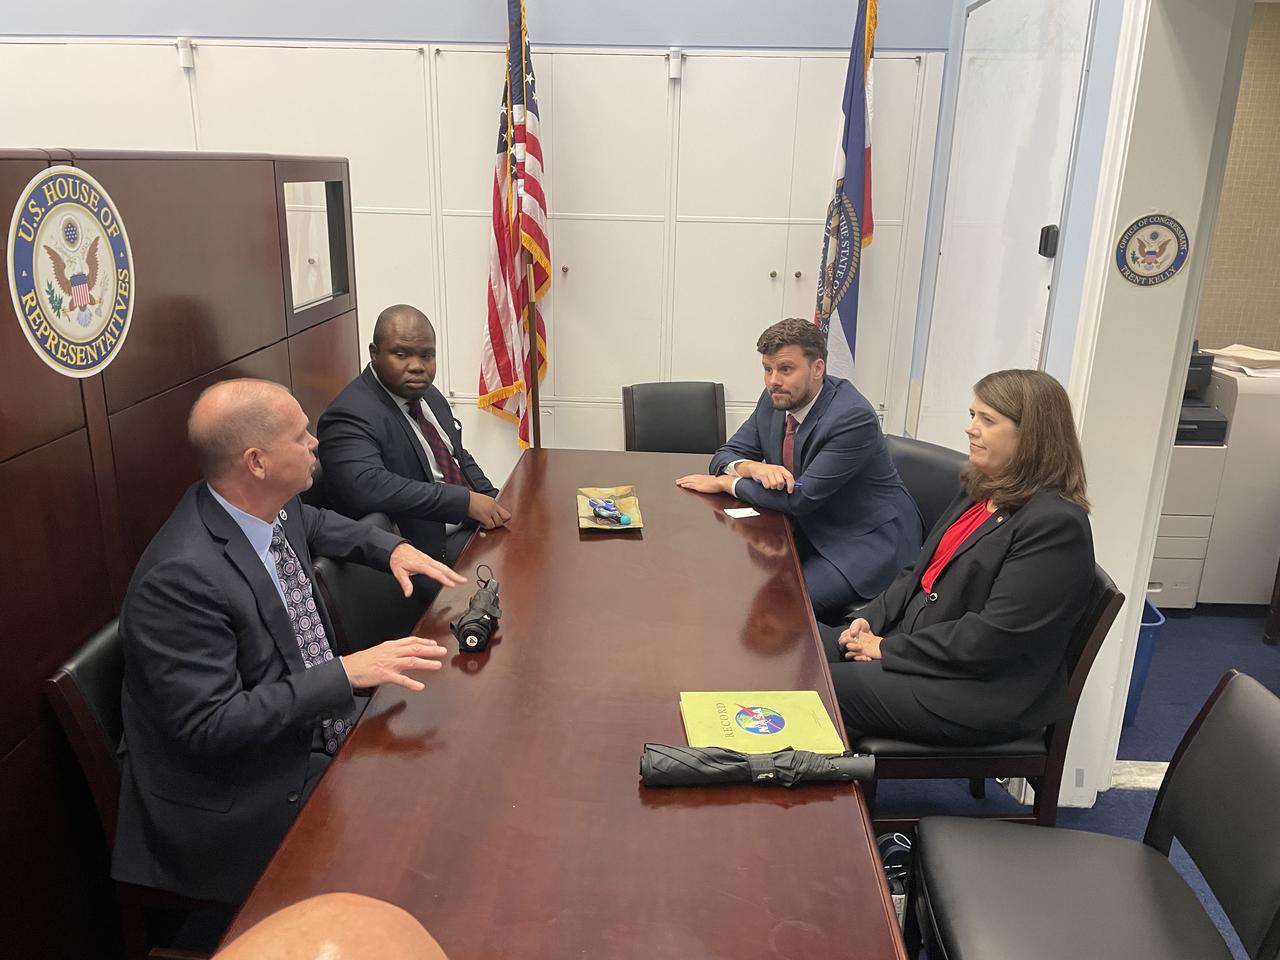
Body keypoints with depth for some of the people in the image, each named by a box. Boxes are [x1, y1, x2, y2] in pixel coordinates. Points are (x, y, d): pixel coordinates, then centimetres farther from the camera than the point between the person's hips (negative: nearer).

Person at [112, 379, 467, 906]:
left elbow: (315, 524, 22)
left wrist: (392, 548, 5)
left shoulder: (273, 508, -4)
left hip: (317, 733, 8)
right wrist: (347, 673, -28)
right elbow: (209, 725, -26)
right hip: (241, 803, -8)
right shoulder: (181, 577, -28)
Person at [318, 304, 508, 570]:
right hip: (431, 547, -9)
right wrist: (466, 501, -28)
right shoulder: (350, 416, -16)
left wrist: (494, 505, 2)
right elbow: (367, 486, -31)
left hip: (474, 524, 9)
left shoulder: (429, 396, 12)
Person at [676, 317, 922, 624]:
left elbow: (801, 498, -25)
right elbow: (726, 454, 5)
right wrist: (753, 468, -20)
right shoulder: (774, 400, -1)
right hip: (810, 532, 7)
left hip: (867, 542, -7)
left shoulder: (853, 417, -25)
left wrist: (725, 483, -16)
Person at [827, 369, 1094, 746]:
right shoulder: (981, 492, 9)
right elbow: (921, 570, 14)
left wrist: (889, 650, -18)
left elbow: (993, 636, -25)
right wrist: (871, 618, -2)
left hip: (980, 692, -8)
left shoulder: (1056, 524, -20)